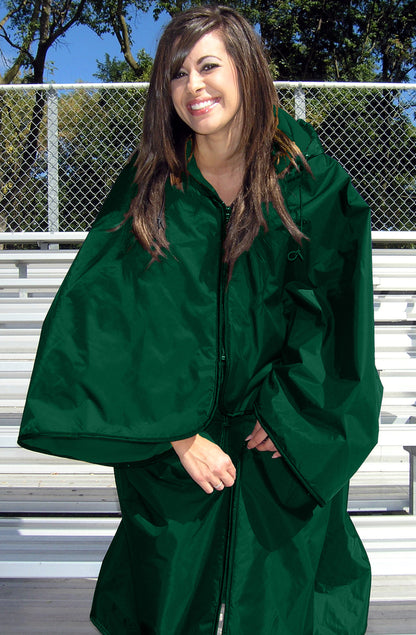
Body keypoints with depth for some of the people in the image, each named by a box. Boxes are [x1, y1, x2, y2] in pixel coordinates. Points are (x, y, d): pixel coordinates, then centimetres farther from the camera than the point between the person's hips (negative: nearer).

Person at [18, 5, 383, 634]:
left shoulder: (308, 175, -9)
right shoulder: (151, 187, -10)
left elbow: (330, 298, -6)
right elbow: (126, 320, -13)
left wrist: (287, 413, -8)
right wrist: (181, 436, -17)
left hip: (289, 441, 0)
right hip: (175, 425, 0)